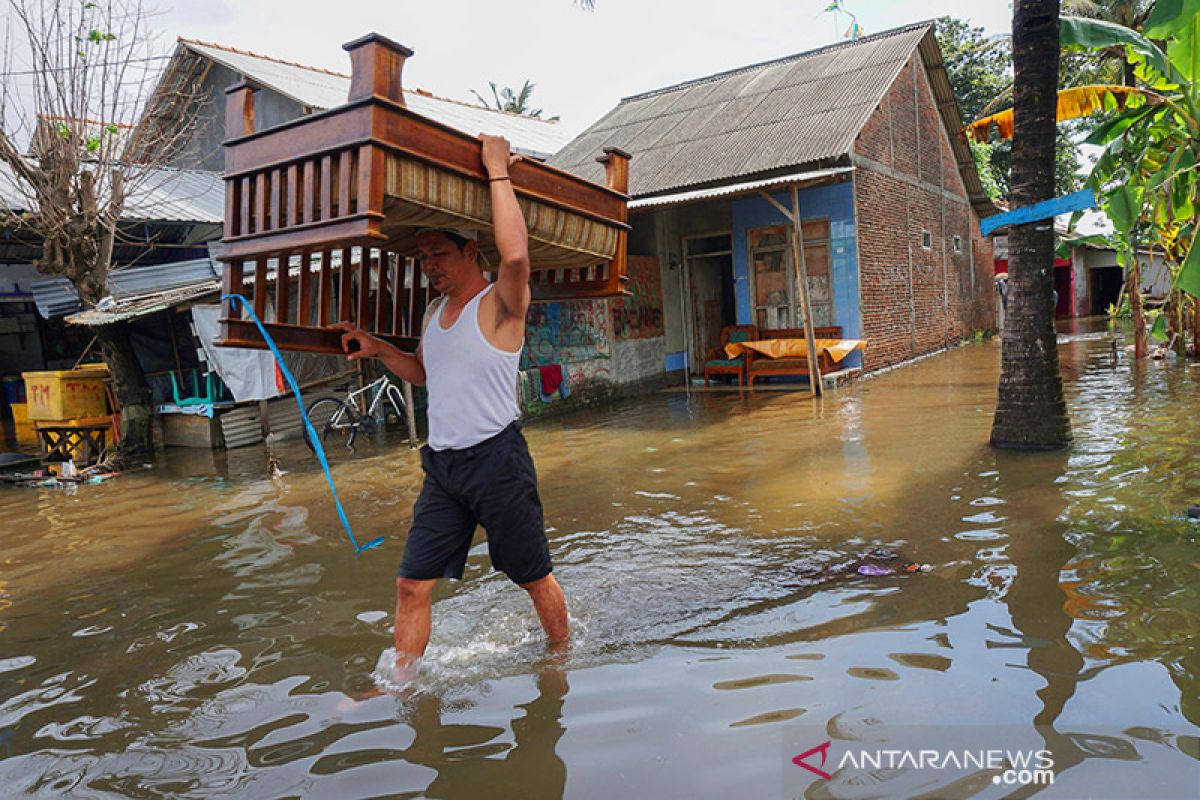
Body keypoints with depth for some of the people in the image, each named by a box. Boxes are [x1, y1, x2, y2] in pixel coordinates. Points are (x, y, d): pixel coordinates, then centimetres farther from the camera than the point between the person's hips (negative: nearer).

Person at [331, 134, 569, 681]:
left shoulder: (499, 305, -10)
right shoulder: (435, 312, 14)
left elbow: (516, 255, -34)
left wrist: (498, 172, -23)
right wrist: (378, 350, 13)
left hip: (497, 458, -7)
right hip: (442, 465, 7)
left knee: (534, 578, 10)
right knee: (412, 584, 5)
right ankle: (402, 681, 19)